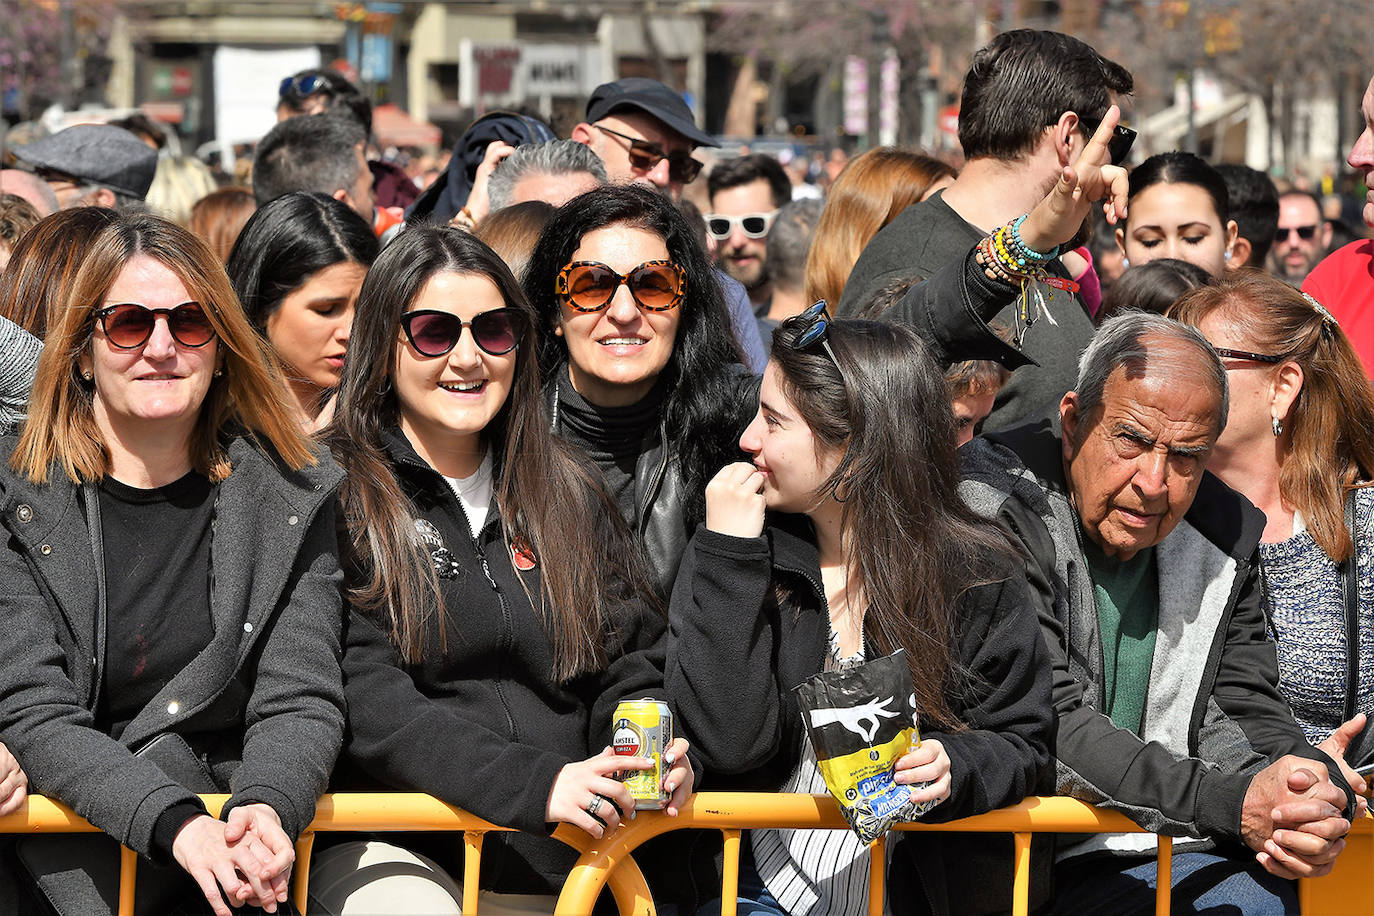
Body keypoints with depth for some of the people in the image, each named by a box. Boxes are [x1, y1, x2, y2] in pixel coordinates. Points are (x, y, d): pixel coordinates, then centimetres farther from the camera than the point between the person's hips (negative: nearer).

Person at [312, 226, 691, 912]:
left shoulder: (567, 492, 20)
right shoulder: (337, 494, 2)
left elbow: (631, 662, 19)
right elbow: (365, 700, -9)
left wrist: (654, 754, -5)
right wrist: (531, 783, -21)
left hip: (564, 859, 7)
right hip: (396, 849, -7)